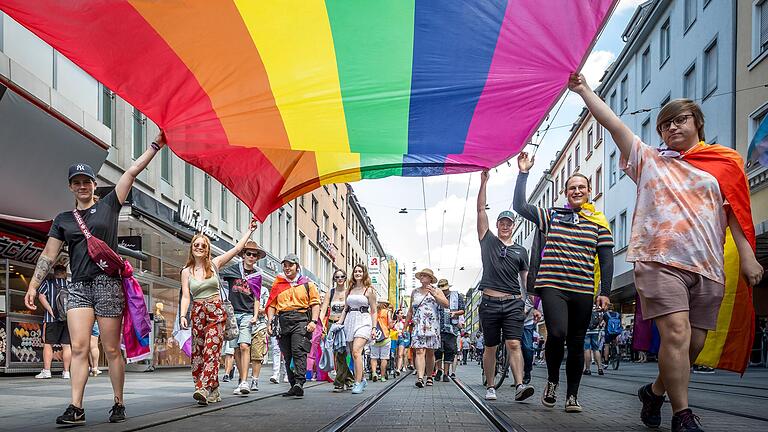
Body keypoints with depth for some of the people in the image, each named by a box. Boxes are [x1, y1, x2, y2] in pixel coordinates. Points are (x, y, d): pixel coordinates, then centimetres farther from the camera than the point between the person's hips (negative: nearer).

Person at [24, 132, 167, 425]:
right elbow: (48, 255, 14)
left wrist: (157, 143, 0)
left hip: (108, 282, -2)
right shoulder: (63, 220, 15)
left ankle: (119, 404, 8)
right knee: (79, 348, -8)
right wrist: (33, 286, 8)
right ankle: (76, 409, -9)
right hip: (78, 287, 2)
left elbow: (133, 171, 3)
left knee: (112, 350, 0)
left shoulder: (108, 205, 8)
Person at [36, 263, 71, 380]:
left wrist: (51, 311, -11)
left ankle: (46, 371, -4)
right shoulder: (70, 285, 8)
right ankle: (66, 372, 5)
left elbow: (41, 297, -8)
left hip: (52, 319, -2)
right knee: (66, 345, 4)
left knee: (48, 344, 2)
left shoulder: (48, 283, 4)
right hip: (68, 318, 2)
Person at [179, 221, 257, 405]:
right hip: (197, 313, 2)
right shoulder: (186, 271, 7)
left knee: (211, 349, -16)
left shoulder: (215, 263, 6)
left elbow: (237, 248, 7)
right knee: (198, 353, 2)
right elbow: (186, 296, 1)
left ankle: (203, 389, -26)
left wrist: (249, 231, 8)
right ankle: (214, 390, 14)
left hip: (216, 312, -2)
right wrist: (182, 315, -13)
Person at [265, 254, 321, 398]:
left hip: (301, 320, -4)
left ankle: (299, 383, -27)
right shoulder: (278, 284, 18)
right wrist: (270, 322, 4)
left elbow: (315, 303, 5)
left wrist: (313, 321, -9)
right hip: (283, 321, 4)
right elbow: (272, 304, 15)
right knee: (287, 356, 4)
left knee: (299, 352, -19)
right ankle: (293, 386, 10)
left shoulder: (307, 284, 10)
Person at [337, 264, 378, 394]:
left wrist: (374, 327, -4)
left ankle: (358, 383, -22)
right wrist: (339, 323, 10)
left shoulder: (369, 290, 3)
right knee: (353, 354, 6)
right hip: (350, 321, 5)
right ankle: (361, 380, 22)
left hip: (363, 321, -5)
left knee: (356, 351, -20)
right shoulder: (349, 290, 16)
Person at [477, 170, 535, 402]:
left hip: (514, 303, 0)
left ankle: (520, 386, -22)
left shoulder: (520, 251, 15)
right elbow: (481, 210, 7)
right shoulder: (488, 241, 11)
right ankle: (490, 387, 16)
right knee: (491, 347, 6)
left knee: (514, 344, -12)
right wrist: (483, 182, 2)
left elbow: (527, 279, 15)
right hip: (490, 302, 0)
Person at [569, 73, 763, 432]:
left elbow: (735, 212, 11)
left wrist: (747, 255, 2)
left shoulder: (724, 164, 16)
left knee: (694, 343, 6)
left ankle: (655, 391, 30)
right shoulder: (649, 160, 14)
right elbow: (612, 123, 11)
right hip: (660, 260, -2)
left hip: (707, 267, 3)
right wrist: (583, 90, 8)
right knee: (676, 333, -18)